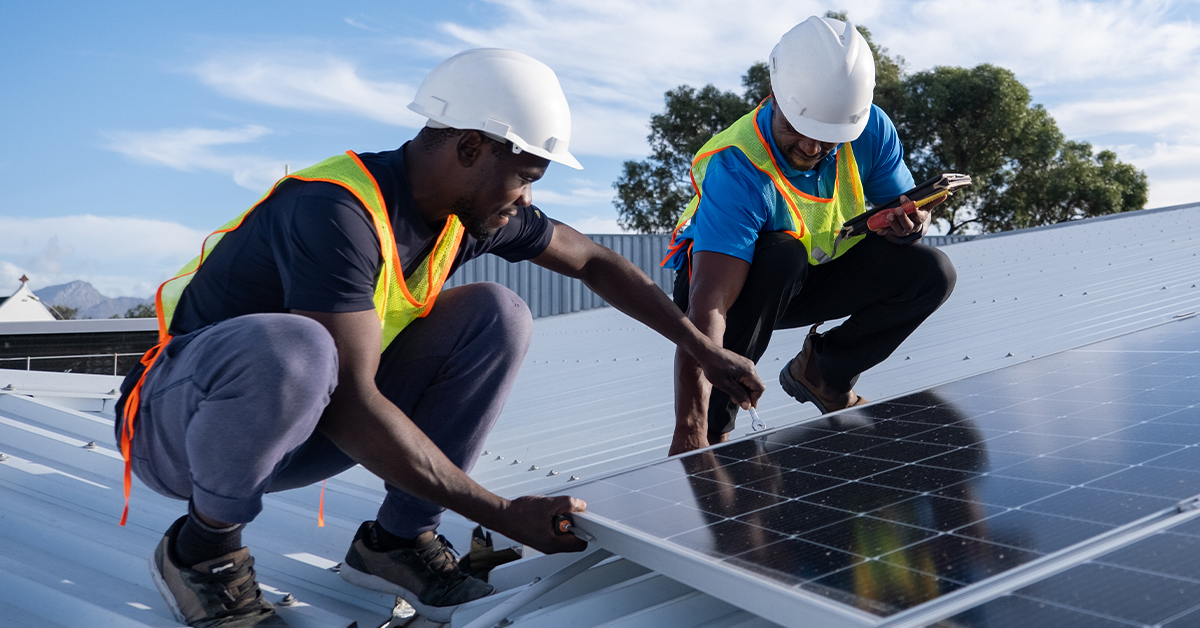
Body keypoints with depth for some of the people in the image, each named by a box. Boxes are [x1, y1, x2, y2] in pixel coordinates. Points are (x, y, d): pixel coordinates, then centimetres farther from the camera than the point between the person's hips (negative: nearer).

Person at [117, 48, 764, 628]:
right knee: (291, 349, -42)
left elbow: (594, 262, 10)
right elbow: (352, 405, -33)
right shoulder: (335, 212, -30)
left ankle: (396, 540, -1)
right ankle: (201, 548, -13)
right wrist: (505, 514, -29)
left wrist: (704, 349, 9)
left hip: (297, 427, 7)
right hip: (176, 420, -7)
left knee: (497, 314, -8)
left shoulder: (473, 212, -5)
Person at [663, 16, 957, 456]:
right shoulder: (736, 170, -36)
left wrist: (908, 223, -31)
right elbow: (707, 309, -45)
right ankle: (715, 422, -23)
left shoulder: (870, 129, -19)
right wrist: (690, 428, -54)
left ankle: (822, 372, 7)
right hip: (729, 280, -5)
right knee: (781, 255, -39)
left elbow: (905, 208, -4)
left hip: (813, 279, 5)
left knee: (931, 272, -14)